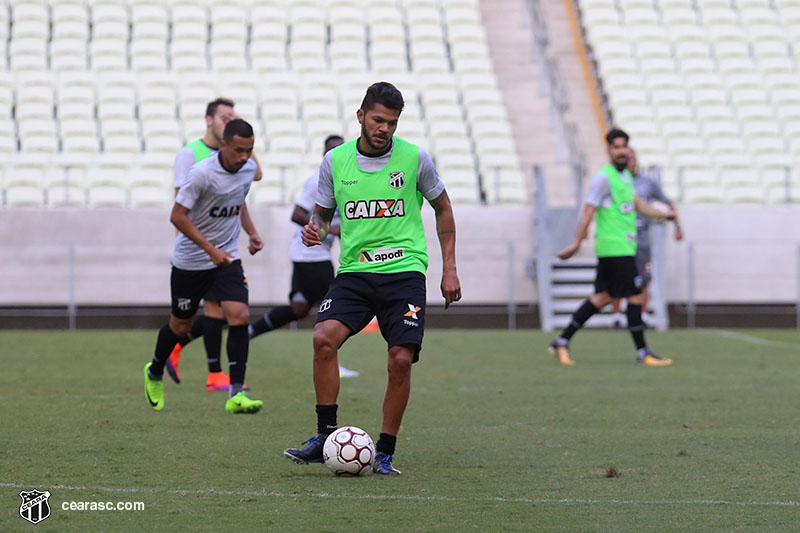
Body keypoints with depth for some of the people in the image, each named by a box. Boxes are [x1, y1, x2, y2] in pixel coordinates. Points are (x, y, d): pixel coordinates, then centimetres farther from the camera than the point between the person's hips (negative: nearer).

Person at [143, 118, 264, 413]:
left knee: (239, 316, -16)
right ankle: (154, 373, 40)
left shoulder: (248, 169, -1)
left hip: (227, 258, 4)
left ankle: (236, 395, -17)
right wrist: (211, 249, -24)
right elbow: (177, 216, -20)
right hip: (190, 260, -4)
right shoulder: (202, 173, -22)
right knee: (180, 325, 10)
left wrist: (251, 232, 5)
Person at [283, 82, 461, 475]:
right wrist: (315, 228, -8)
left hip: (404, 271, -1)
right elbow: (323, 211, 17)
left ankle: (385, 453, 2)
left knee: (401, 361, -12)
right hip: (354, 271, 1)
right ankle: (326, 436, -12)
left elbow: (443, 208, 13)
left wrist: (449, 269, 8)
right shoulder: (335, 161, 3)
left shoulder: (415, 158, -1)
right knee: (324, 337, -23)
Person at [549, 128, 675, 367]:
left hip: (625, 247, 9)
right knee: (635, 296, -6)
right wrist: (577, 243, -16)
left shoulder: (626, 175, 16)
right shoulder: (603, 177, -12)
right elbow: (589, 210, -13)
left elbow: (637, 203, 24)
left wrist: (663, 214, 14)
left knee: (603, 297, 11)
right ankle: (642, 352, 0)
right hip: (615, 248, -9)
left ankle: (562, 341, 14)